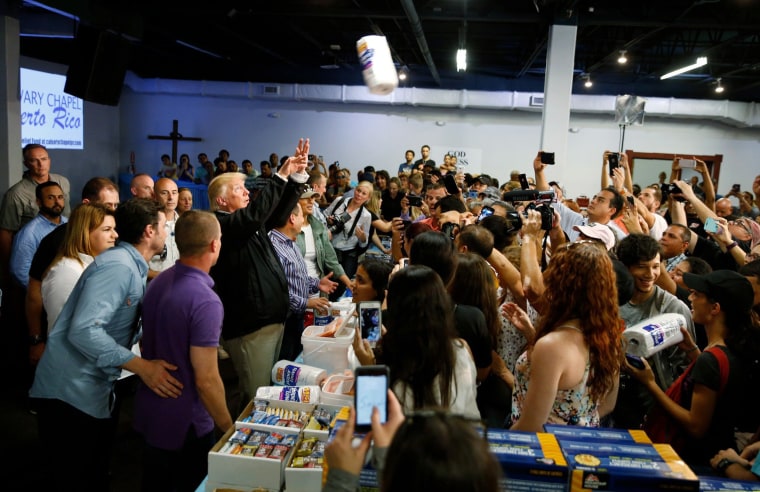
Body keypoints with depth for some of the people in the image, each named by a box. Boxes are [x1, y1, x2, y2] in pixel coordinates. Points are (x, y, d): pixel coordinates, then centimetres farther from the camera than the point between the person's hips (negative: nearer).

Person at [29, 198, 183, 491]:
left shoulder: (132, 268, 12)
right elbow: (83, 330, -30)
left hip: (97, 391, 10)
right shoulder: (117, 266, -20)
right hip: (72, 394, -9)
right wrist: (142, 367, -30)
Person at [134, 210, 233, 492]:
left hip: (149, 413, 8)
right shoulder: (205, 301, -27)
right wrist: (230, 430, -13)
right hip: (185, 425, -7)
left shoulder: (157, 283, -1)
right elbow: (206, 381, -25)